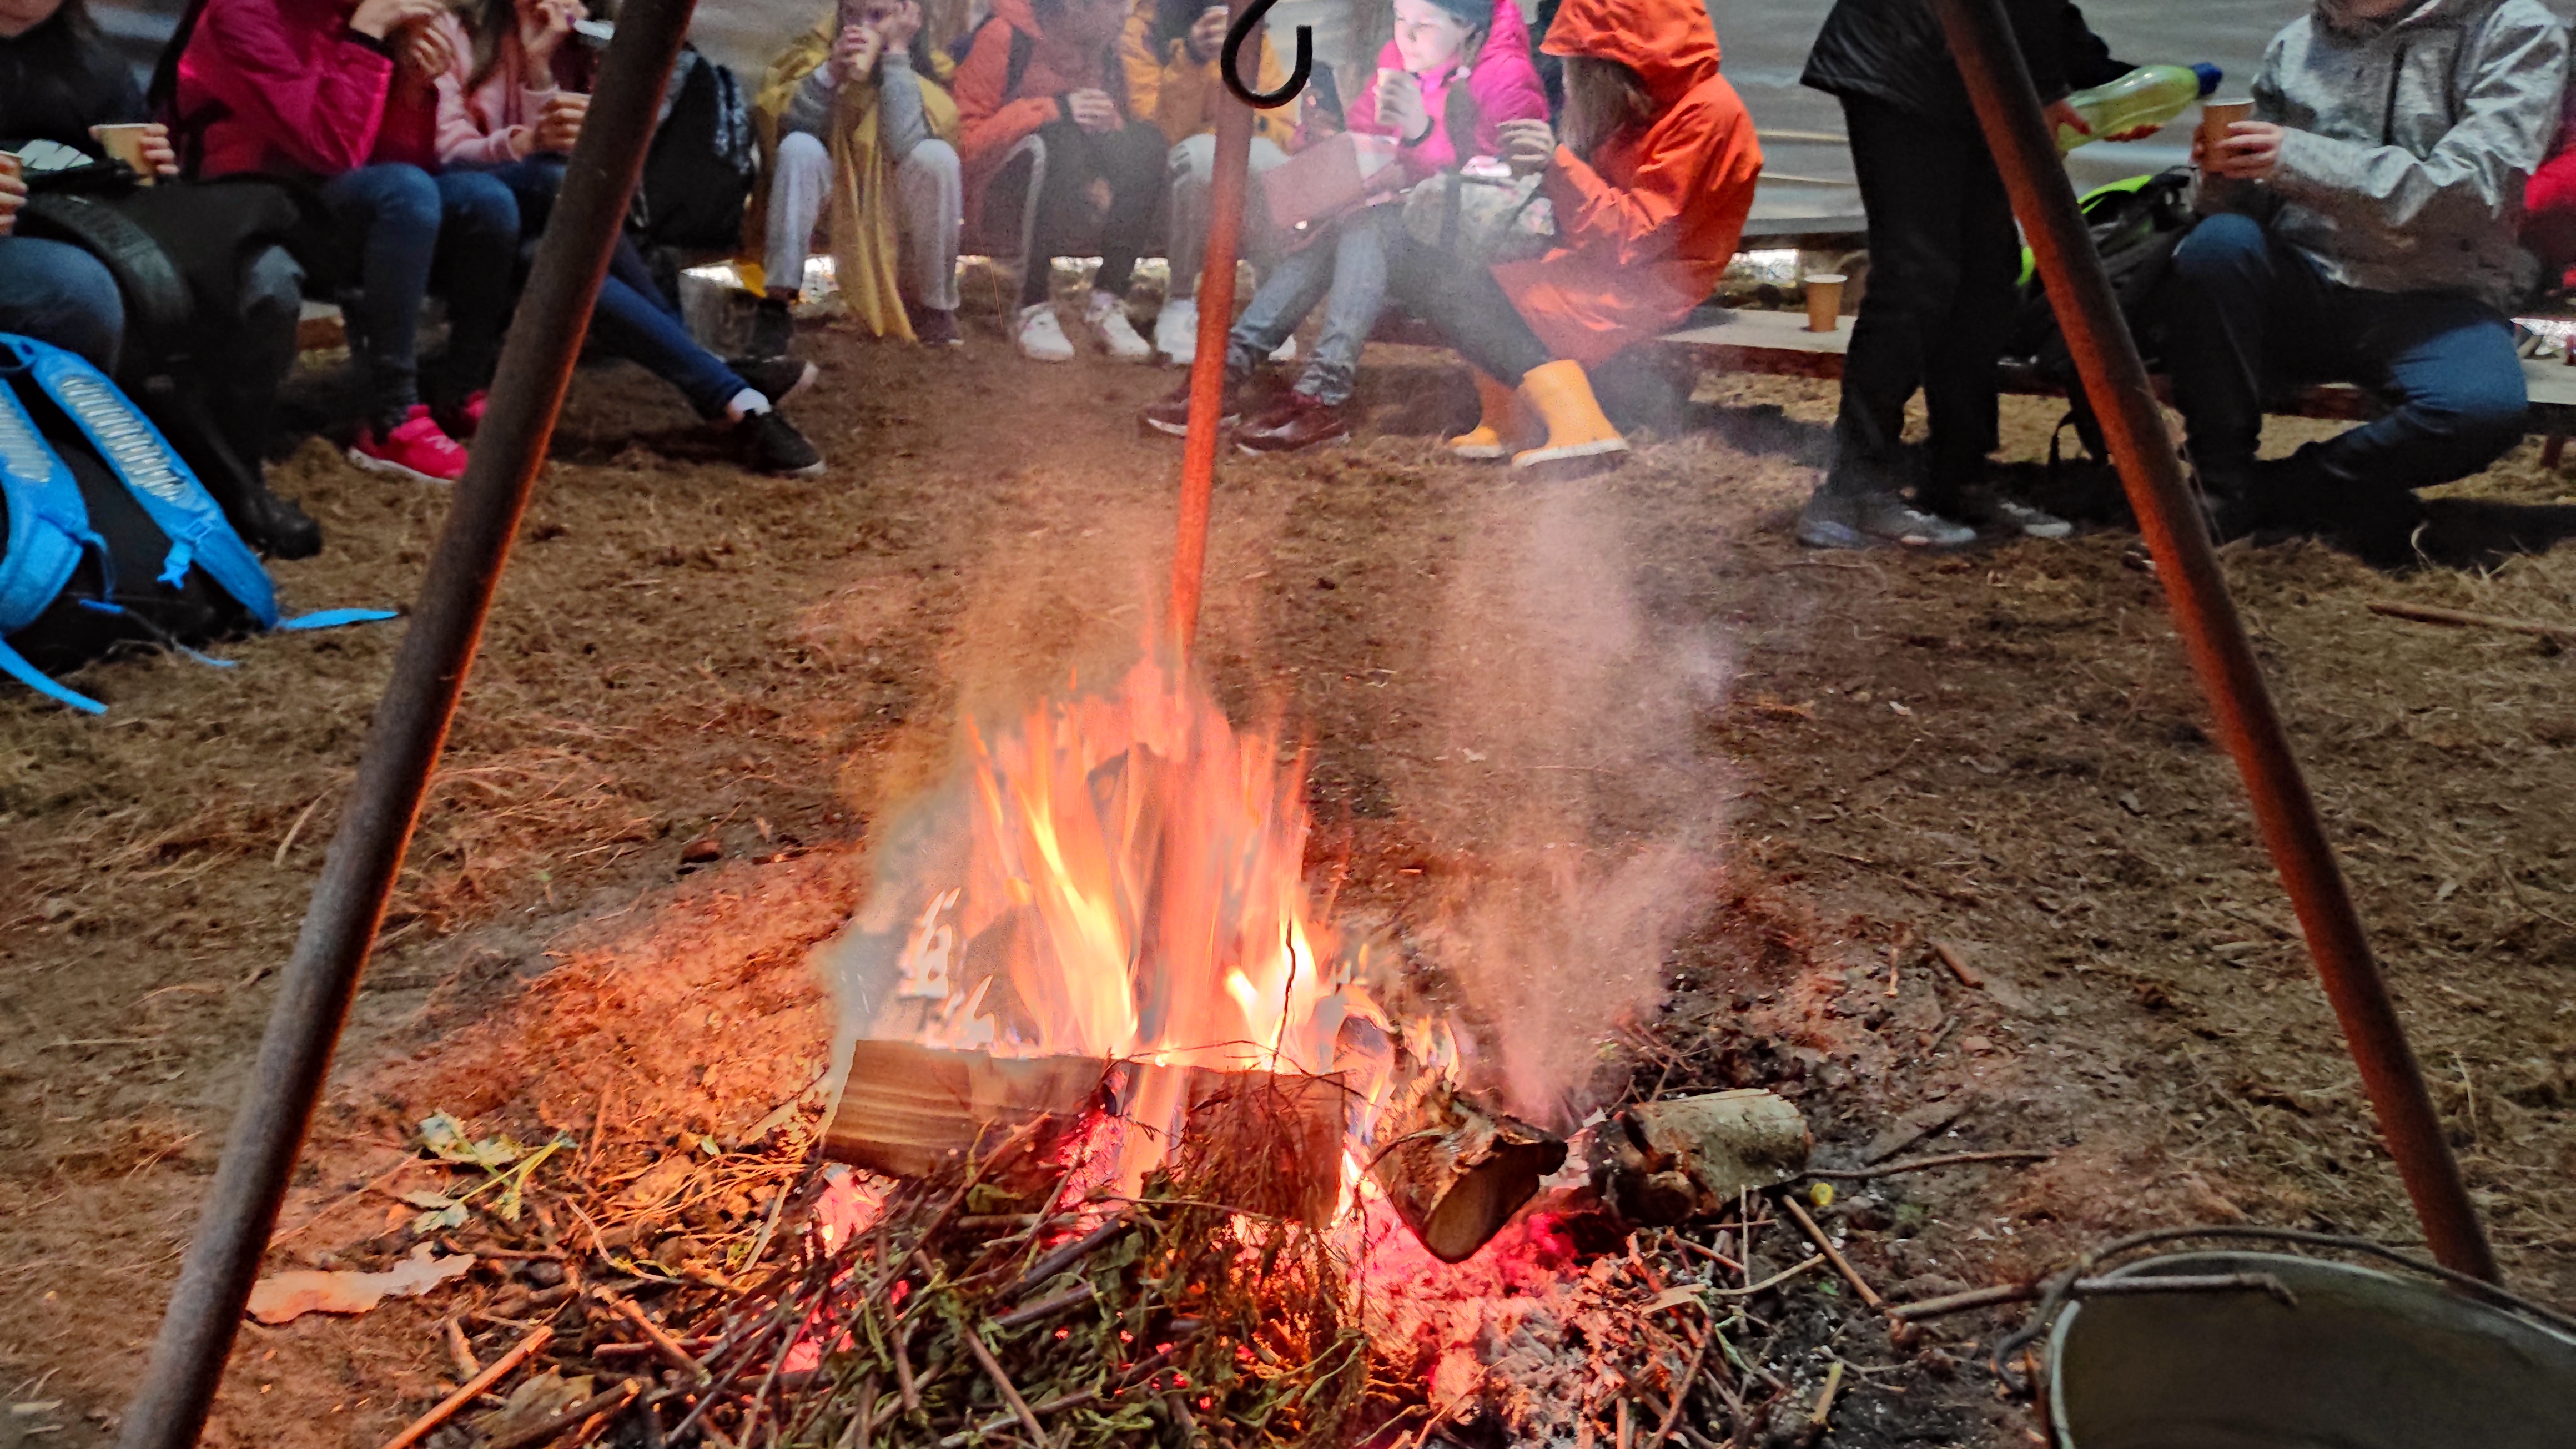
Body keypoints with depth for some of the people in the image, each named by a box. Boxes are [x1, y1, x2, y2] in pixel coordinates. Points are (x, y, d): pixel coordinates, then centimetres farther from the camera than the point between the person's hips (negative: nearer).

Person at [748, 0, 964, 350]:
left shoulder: (926, 64, -12)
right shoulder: (823, 44, -10)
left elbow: (906, 144, -29)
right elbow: (789, 127, -21)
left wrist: (897, 52, -28)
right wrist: (831, 71, -35)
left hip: (891, 197, 0)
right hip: (827, 191, 0)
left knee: (937, 156, -28)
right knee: (799, 147, -29)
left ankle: (932, 303, -15)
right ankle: (776, 302, -28)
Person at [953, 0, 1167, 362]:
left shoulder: (1106, 47, 4)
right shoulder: (1005, 37, -13)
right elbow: (964, 143, -17)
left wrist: (1110, 125, -13)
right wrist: (1051, 110, -26)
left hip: (1075, 206, 6)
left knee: (1147, 141, -19)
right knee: (1063, 138, -34)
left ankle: (1107, 304, -20)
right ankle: (1033, 308, -26)